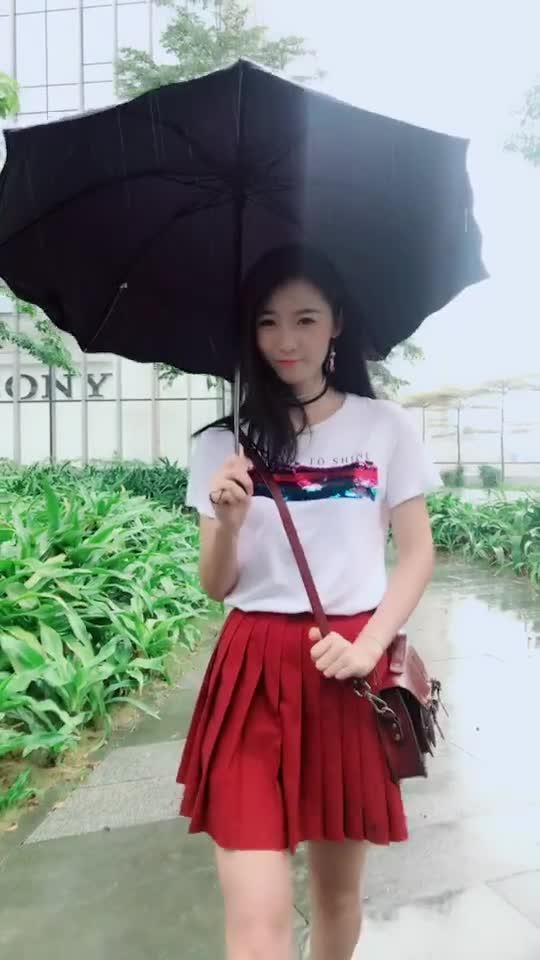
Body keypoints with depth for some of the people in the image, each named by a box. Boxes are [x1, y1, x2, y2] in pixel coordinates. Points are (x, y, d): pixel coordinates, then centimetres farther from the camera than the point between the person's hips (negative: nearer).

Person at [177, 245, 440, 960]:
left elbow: (418, 553, 4)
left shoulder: (386, 427, 3)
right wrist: (229, 524, -18)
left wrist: (368, 646, -9)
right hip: (254, 671, 0)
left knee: (339, 887, 17)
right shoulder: (225, 443, 3)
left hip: (352, 667, 1)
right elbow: (216, 587, 3)